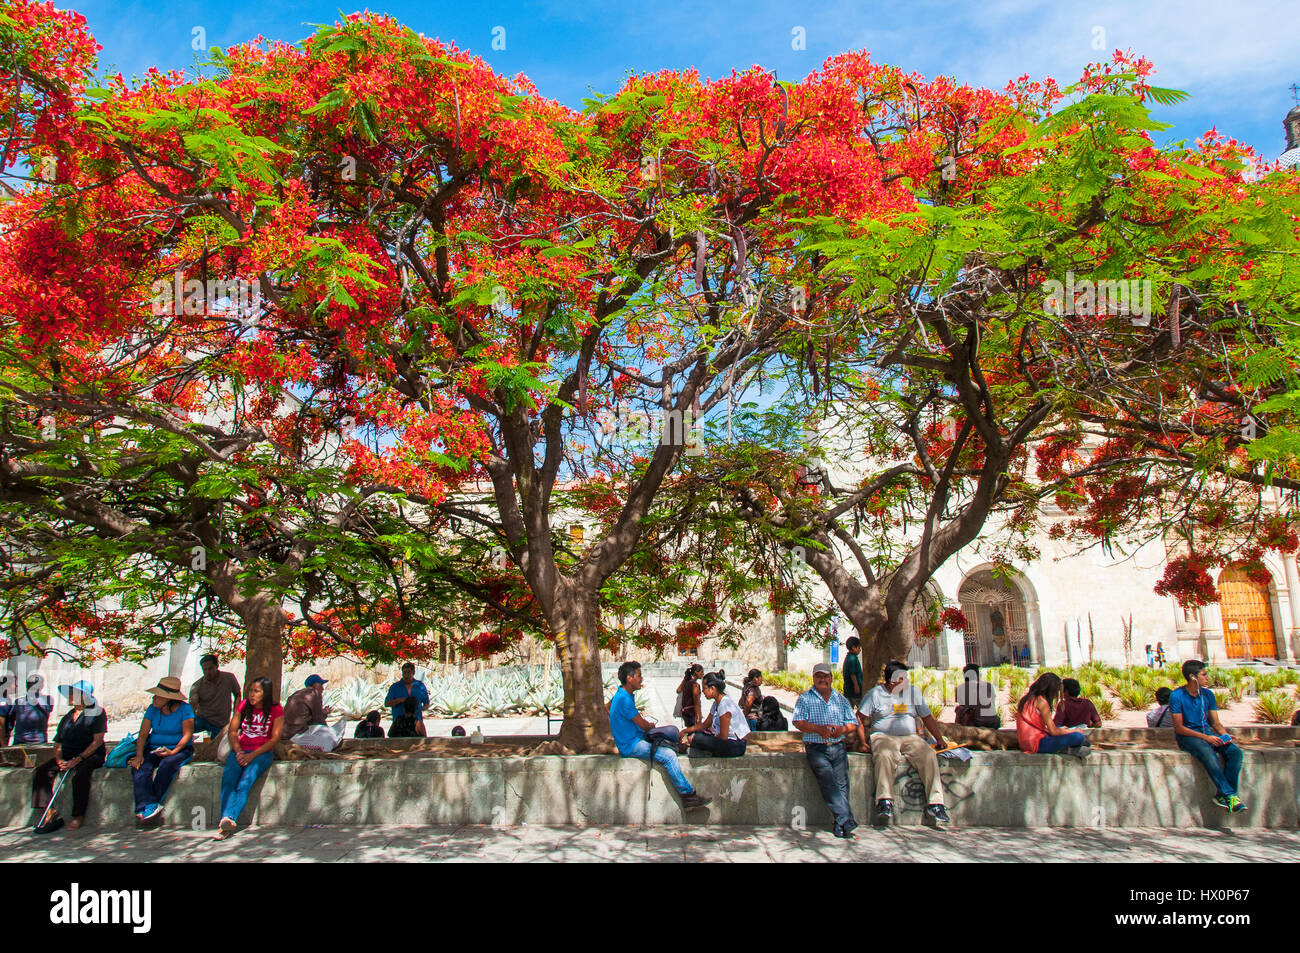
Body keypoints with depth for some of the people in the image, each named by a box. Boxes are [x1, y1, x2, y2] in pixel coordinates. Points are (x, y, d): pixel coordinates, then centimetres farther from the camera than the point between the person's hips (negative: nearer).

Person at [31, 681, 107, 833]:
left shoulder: (96, 712, 0)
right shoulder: (67, 718, 18)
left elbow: (98, 741, -9)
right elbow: (58, 745, 15)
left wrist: (77, 760, -18)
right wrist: (59, 760, -7)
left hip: (90, 756, -6)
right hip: (67, 756, 6)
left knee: (80, 775, -35)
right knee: (40, 773, -17)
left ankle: (78, 816, -25)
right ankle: (50, 812, -18)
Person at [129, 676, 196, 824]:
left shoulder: (184, 709, -6)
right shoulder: (152, 709, 7)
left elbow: (188, 734, -11)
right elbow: (143, 734, 2)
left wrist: (173, 752, -24)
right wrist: (139, 755, -14)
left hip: (179, 749, -4)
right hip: (154, 749, 5)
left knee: (167, 764, -34)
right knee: (139, 767, -24)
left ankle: (145, 807, -25)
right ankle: (149, 806, -36)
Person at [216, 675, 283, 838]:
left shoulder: (276, 710, 0)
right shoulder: (243, 705, 12)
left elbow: (274, 739, -5)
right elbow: (232, 731, 9)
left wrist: (252, 755, -15)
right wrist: (238, 752, -8)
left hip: (262, 753, -3)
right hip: (240, 751, 3)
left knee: (245, 782, -30)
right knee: (228, 778, -27)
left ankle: (229, 819, -47)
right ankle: (227, 822, -41)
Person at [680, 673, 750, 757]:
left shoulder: (724, 705, -21)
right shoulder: (716, 704, 10)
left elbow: (723, 736, -21)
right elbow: (705, 725, 19)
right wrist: (686, 731, 10)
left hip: (736, 746, -9)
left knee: (697, 739, -19)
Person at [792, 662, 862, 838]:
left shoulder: (841, 699, 20)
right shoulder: (804, 699, 10)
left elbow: (853, 724, 14)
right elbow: (799, 723, -2)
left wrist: (842, 729, -8)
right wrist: (818, 729, -18)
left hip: (838, 747, 3)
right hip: (816, 748, -3)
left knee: (841, 783, -12)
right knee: (828, 782, -20)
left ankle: (840, 826, -10)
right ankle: (846, 821, -21)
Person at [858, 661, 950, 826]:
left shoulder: (913, 692, 14)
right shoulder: (875, 693, 4)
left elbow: (927, 717, 19)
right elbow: (860, 718, 0)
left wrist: (939, 739, 13)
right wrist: (863, 740, -10)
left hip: (910, 737, 3)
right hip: (883, 736, -3)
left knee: (929, 756, -24)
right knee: (884, 756, -36)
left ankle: (935, 804, -23)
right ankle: (884, 801, -36)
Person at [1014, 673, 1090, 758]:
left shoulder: (1027, 698, 11)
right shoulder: (1041, 701, -15)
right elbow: (1053, 731, -14)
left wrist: (1060, 729, 26)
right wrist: (1074, 731, 2)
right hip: (1037, 744, -10)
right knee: (1079, 737, -12)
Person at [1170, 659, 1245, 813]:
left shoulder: (1208, 694, 8)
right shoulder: (1176, 696, -10)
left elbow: (1215, 722, 12)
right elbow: (1179, 728, -12)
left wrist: (1225, 735, -9)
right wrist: (1205, 737, -20)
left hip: (1207, 733, 6)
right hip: (1186, 736, -6)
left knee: (1235, 752, -20)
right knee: (1208, 753, -35)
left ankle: (1222, 795, -19)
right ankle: (1230, 795, -33)